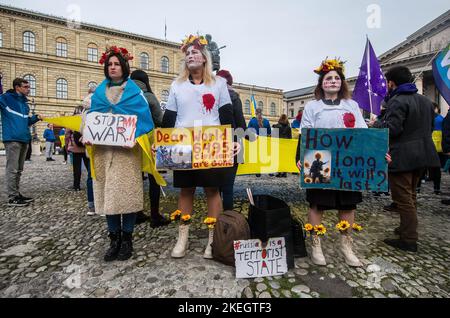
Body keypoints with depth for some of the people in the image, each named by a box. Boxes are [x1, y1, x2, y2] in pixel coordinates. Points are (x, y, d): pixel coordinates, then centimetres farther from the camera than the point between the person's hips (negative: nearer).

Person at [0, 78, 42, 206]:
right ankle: (12, 198, 0)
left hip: (24, 139, 8)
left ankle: (17, 194, 22)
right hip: (12, 139, -8)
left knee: (18, 170, 13)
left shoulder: (25, 103, 19)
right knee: (12, 169, -6)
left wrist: (36, 118, 8)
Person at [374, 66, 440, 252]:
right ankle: (408, 228, 33)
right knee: (410, 195, 21)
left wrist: (374, 125, -10)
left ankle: (409, 240, 5)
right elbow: (431, 126, 21)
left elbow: (392, 128, -26)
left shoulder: (397, 101, -16)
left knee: (403, 198, -2)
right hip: (421, 155, 9)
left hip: (402, 158, -9)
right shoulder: (425, 101, 15)